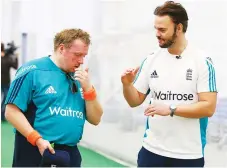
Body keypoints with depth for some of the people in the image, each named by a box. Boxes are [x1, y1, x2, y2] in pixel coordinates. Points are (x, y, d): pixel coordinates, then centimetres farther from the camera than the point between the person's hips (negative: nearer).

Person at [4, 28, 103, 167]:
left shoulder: (80, 78, 11)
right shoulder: (33, 71, -7)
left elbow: (95, 119, 9)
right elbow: (12, 112, -11)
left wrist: (87, 88, -4)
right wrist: (38, 140, -19)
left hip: (70, 153, 6)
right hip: (35, 152, -5)